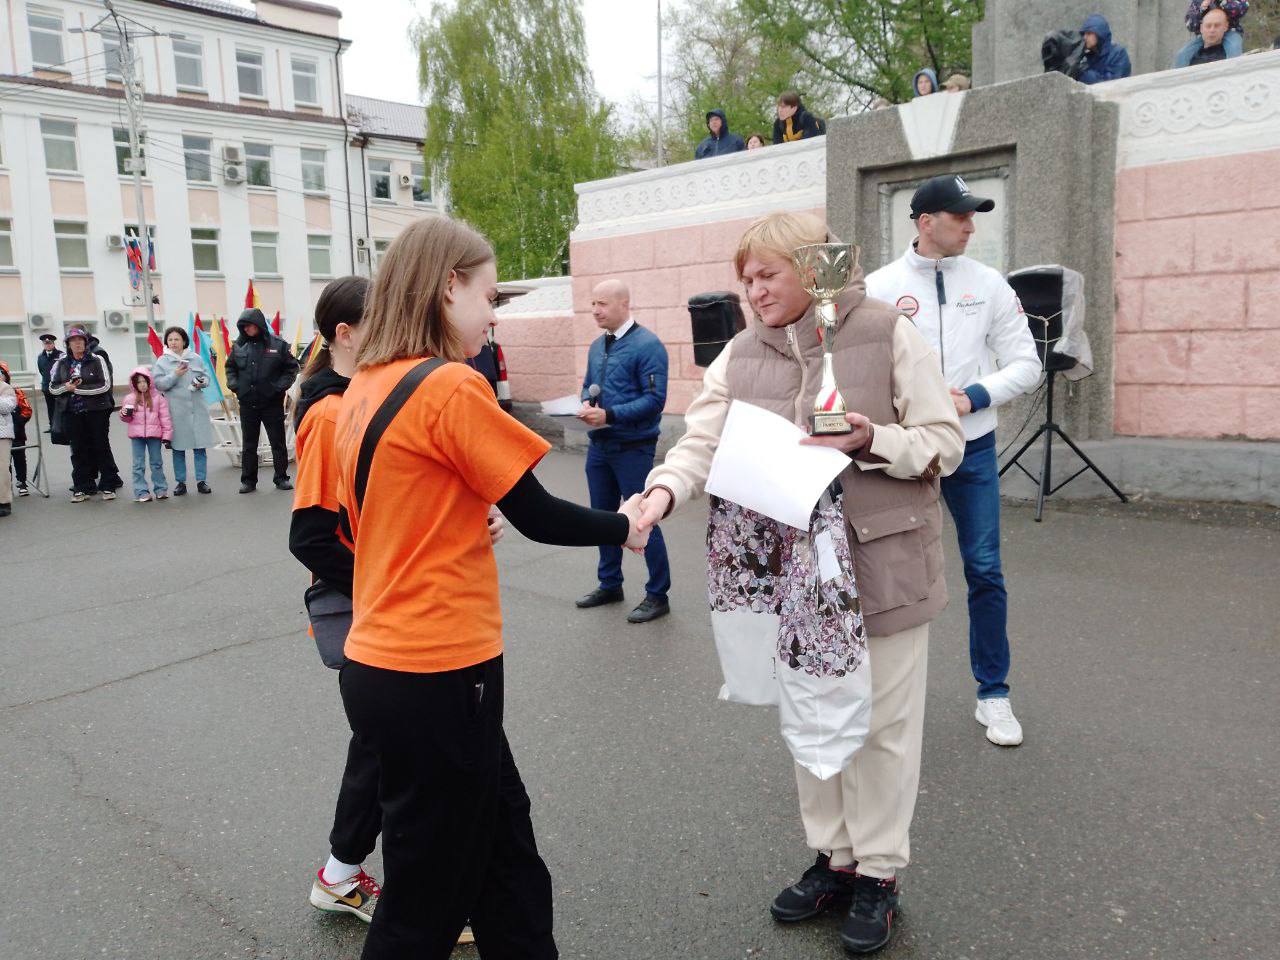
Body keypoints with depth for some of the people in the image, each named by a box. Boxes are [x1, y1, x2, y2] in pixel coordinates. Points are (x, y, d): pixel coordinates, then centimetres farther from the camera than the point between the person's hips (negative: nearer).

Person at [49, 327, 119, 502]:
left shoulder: (97, 360, -1)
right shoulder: (61, 363, 9)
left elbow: (105, 385, -11)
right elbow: (52, 387, 10)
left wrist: (78, 389, -14)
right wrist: (65, 387, -11)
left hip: (96, 411, -3)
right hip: (72, 413, 3)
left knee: (101, 447, 3)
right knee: (78, 450, 6)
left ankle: (108, 486, 11)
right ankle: (82, 488, 13)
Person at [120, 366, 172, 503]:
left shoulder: (158, 397, -1)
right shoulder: (130, 398, 4)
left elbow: (165, 417, 0)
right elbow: (127, 418, 12)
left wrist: (167, 434, -3)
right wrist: (125, 415, -12)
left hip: (154, 435, -1)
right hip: (136, 435, 1)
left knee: (157, 463, 8)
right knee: (138, 465, 3)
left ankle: (161, 489, 17)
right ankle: (141, 492, 6)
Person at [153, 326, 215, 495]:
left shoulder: (196, 358, 7)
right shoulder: (161, 361, 2)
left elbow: (206, 376, 11)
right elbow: (158, 384, -5)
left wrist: (202, 382, -10)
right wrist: (175, 374, -16)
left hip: (198, 409, 1)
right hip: (176, 410, -1)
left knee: (200, 446, 4)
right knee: (178, 448, 6)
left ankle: (202, 480, 12)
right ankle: (180, 482, 16)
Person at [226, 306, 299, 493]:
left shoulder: (277, 344, -7)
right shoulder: (239, 345, 2)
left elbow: (292, 367, 0)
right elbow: (230, 367, 16)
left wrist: (281, 386, -10)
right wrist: (234, 384, 0)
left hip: (272, 403, -2)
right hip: (247, 404, 3)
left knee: (278, 442, 7)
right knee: (249, 445, 10)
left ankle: (281, 478, 18)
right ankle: (248, 480, 18)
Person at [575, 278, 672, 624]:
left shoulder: (647, 345, -14)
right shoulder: (597, 346, 10)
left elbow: (655, 399, -19)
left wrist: (609, 415, -23)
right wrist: (586, 404, -4)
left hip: (633, 449, -8)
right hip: (599, 446, 8)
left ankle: (658, 595, 12)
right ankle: (610, 585, 33)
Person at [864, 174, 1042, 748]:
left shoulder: (989, 284, 4)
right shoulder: (880, 287, -1)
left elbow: (1025, 365, 4)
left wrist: (974, 397, -12)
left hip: (973, 448, 2)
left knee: (985, 570, 4)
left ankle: (993, 694, 19)